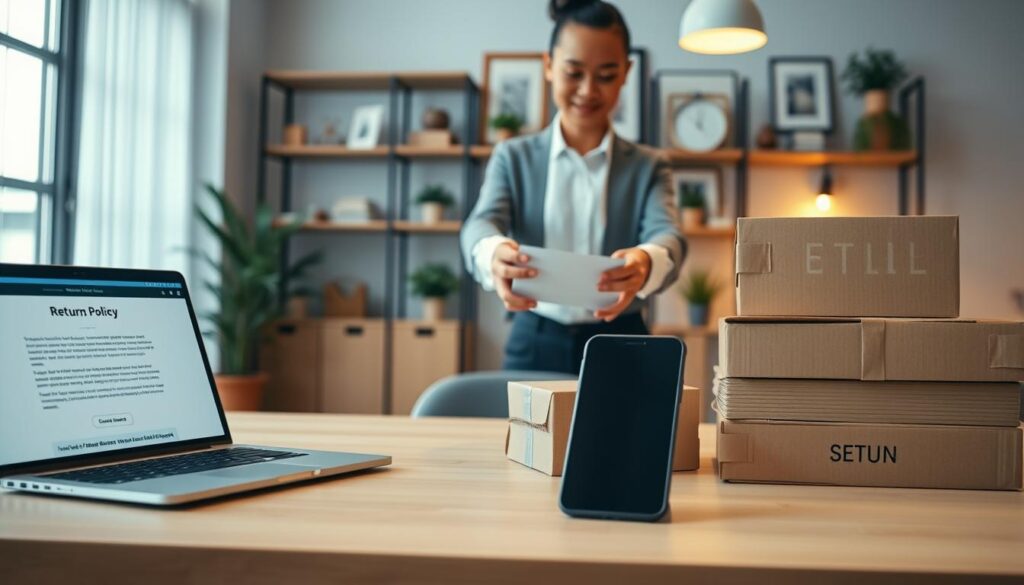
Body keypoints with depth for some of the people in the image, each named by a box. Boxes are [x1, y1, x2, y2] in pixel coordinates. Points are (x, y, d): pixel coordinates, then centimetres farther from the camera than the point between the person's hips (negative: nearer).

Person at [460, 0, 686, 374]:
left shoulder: (647, 168, 4)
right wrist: (493, 252, -38)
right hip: (534, 345, 0)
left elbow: (667, 233, -14)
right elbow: (482, 222, -13)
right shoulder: (513, 158, 5)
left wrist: (647, 260, -39)